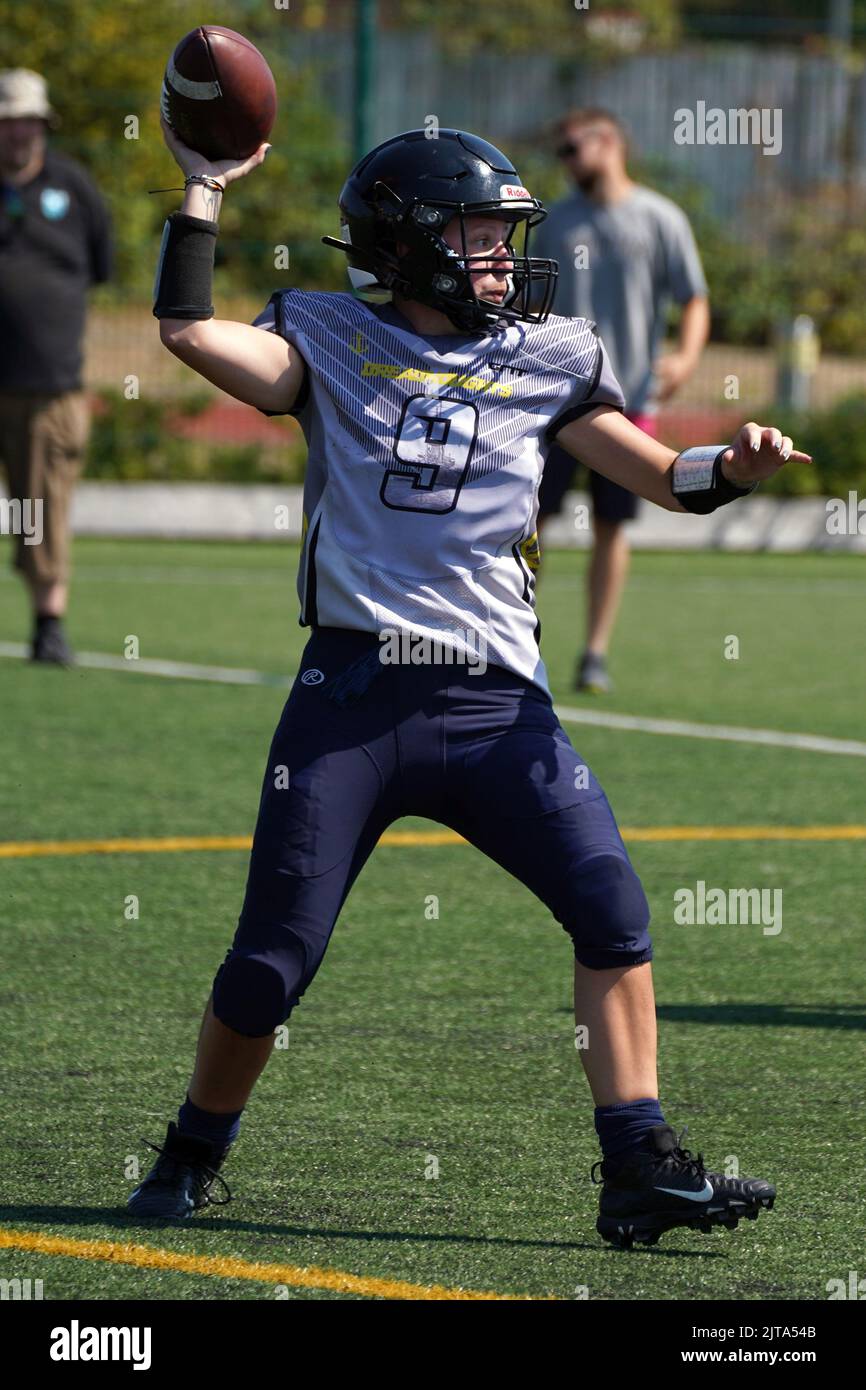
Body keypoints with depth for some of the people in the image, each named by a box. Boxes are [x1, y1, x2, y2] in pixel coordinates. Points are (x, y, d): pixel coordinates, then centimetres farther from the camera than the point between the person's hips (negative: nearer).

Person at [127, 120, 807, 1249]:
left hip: (494, 700, 2)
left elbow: (663, 476, 5)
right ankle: (193, 1158, 24)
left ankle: (641, 1174, -7)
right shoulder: (333, 343, 6)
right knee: (270, 963, 0)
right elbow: (188, 331, -8)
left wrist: (734, 467, -15)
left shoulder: (544, 359, 10)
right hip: (352, 693, -2)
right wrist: (204, 192, -6)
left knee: (613, 910, -12)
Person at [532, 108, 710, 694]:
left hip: (630, 397, -2)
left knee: (611, 526, 2)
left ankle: (597, 652, 9)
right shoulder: (558, 222, 10)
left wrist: (687, 355, -17)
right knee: (530, 513, -4)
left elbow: (695, 300, 0)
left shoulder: (661, 219, 1)